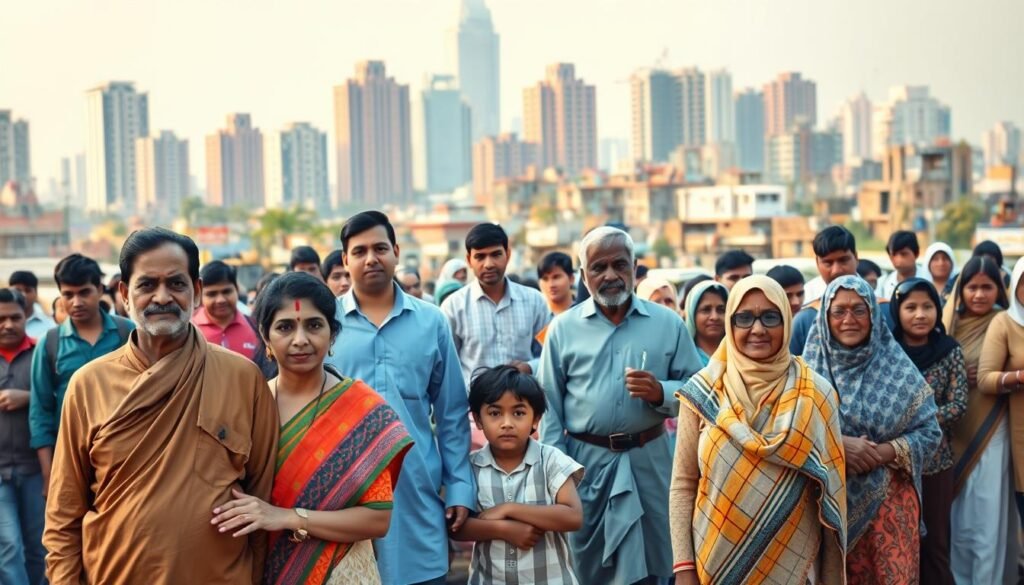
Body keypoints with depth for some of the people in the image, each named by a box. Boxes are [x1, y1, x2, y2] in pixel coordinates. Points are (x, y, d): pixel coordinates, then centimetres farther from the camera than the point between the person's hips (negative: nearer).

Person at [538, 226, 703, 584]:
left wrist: (661, 393, -18)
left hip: (649, 460, 0)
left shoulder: (668, 324, 1)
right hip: (585, 461, 0)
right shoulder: (563, 328, 2)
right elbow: (550, 408, 3)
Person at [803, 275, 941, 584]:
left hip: (887, 498, 0)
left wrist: (885, 452, -15)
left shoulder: (897, 367, -1)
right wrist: (837, 444, -20)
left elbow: (930, 430, -1)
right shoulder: (809, 365, -2)